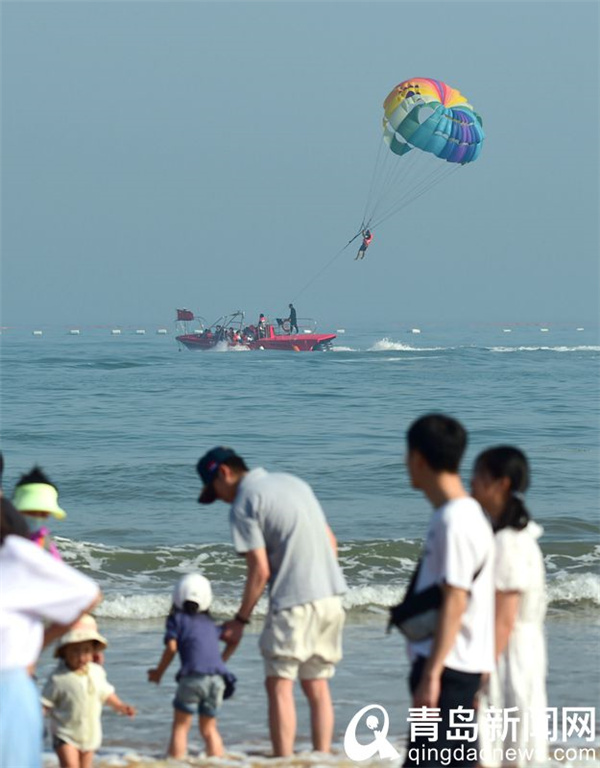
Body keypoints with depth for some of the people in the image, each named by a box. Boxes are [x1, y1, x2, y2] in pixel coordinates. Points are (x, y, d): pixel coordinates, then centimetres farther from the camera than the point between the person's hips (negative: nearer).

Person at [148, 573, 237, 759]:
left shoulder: (177, 618, 9)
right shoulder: (210, 623, 24)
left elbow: (171, 647, 0)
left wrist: (158, 672, 11)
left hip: (193, 676, -4)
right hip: (217, 678, 4)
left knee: (180, 726, 5)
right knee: (209, 729, 16)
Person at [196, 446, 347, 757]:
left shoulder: (243, 504, -7)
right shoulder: (293, 482, 16)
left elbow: (260, 570, -12)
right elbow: (331, 541, 17)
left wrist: (240, 620, -4)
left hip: (294, 601, -8)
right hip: (331, 596, 8)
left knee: (279, 684, -4)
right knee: (317, 686, 12)